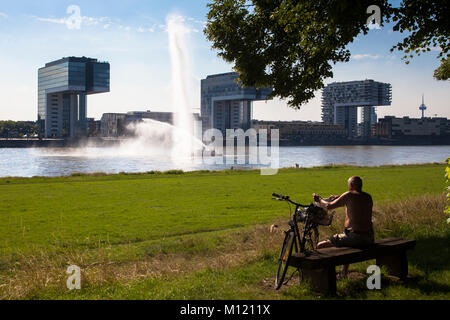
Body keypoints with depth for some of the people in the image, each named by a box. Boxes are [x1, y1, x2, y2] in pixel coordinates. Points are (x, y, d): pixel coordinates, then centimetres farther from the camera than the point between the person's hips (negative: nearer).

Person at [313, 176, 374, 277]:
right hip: (369, 238, 8)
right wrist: (338, 199, 30)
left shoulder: (349, 195, -11)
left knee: (320, 246, 2)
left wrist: (319, 199, 12)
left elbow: (328, 206, -7)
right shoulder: (368, 197, 8)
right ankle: (344, 273, 46)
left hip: (355, 238, -8)